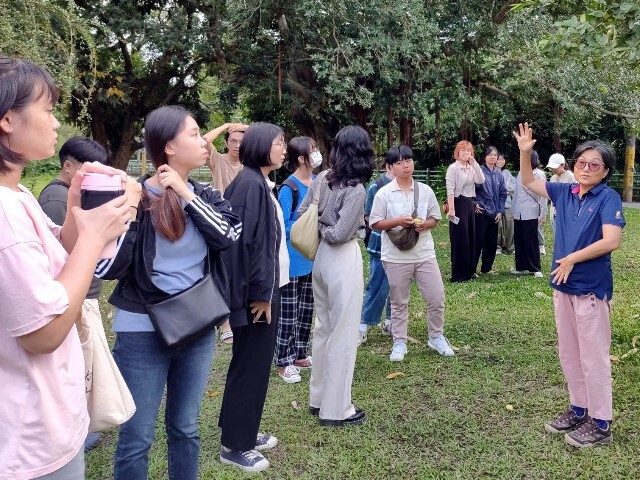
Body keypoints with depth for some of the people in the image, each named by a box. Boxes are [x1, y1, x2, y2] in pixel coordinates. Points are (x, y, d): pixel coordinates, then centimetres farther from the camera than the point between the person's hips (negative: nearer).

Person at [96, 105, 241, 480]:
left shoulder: (204, 195, 4)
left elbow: (228, 235, -14)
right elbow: (107, 268, -16)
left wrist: (186, 195, -17)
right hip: (143, 332, -4)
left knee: (186, 428, 18)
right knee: (137, 438, 6)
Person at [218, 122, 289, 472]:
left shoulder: (260, 183, 12)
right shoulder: (251, 184, -18)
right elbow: (250, 242, -22)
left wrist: (267, 289, 16)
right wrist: (260, 293, -21)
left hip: (265, 285, 10)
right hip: (256, 290, -10)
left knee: (256, 362, 17)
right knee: (250, 365, 0)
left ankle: (245, 431, 31)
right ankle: (234, 445, 14)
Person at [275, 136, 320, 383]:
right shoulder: (288, 188, -16)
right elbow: (283, 226, -15)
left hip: (313, 257, 8)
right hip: (293, 259, -8)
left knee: (306, 309, 17)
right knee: (288, 311, 2)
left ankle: (300, 355, 32)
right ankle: (283, 362, 13)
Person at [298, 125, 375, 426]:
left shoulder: (322, 180, 4)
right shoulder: (356, 190, -16)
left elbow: (300, 215, 10)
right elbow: (340, 233, -20)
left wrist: (319, 227, 9)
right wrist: (326, 230, -1)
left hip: (322, 257, 8)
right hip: (343, 260, -8)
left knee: (323, 328, 18)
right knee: (343, 333, 2)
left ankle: (318, 398, 31)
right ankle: (336, 409, 12)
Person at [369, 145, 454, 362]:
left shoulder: (425, 190, 3)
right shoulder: (384, 193, -6)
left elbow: (435, 219, 10)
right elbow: (375, 224, -5)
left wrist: (425, 224, -13)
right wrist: (398, 221, -18)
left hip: (425, 254, 2)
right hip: (396, 257, -2)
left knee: (437, 298, 5)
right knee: (399, 302, 9)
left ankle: (436, 337, 26)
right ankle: (399, 343, 22)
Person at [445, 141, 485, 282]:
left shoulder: (472, 168, 13)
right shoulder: (453, 168, -7)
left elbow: (480, 180, -3)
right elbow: (450, 189, -15)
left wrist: (474, 163, -8)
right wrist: (451, 209, -22)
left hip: (470, 204, 7)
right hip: (459, 203, -7)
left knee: (470, 237, 11)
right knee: (459, 239, -4)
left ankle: (468, 270, 21)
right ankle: (458, 274, 2)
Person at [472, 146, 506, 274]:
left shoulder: (499, 174, 9)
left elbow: (503, 193, 11)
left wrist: (500, 211, 4)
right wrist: (475, 204, -10)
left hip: (494, 214, 5)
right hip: (481, 212, -5)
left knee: (492, 242, 9)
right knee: (478, 241, -5)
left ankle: (487, 268, 21)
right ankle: (471, 268, 3)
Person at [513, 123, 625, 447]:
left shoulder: (608, 198, -12)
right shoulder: (565, 192, 5)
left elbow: (611, 240, -22)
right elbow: (529, 182, 15)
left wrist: (571, 259, -16)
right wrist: (525, 152, -1)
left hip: (591, 288, -7)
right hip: (564, 285, 7)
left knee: (593, 358, 2)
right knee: (568, 354, 16)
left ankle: (601, 425, 14)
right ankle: (579, 410, 32)